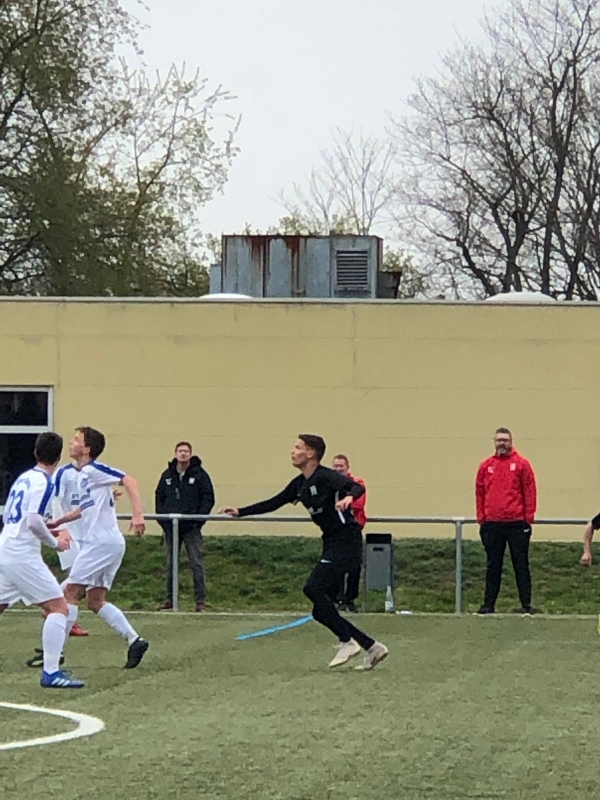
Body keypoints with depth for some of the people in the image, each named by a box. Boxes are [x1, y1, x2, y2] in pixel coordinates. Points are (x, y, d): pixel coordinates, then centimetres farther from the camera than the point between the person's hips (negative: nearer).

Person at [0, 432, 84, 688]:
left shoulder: (24, 478, 15)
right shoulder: (42, 482, -11)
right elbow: (34, 522, -21)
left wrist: (50, 530, 24)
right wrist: (55, 542, -6)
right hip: (22, 555, -9)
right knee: (58, 607, -7)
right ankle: (51, 672, -14)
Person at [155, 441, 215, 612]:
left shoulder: (200, 474, -1)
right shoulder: (167, 475, 9)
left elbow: (208, 498, -2)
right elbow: (159, 497, 13)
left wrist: (199, 519, -11)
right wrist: (162, 518, 1)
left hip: (191, 528, -3)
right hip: (171, 527, 3)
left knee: (196, 564, -4)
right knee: (171, 564, 7)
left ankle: (200, 600, 0)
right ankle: (170, 599, 13)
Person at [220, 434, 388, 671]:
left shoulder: (326, 477, -14)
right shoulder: (300, 484, 11)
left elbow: (357, 487, -28)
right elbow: (274, 503, 21)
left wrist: (348, 497, -50)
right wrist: (240, 512, 18)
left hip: (346, 542, -9)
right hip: (332, 544, 9)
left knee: (313, 588, -24)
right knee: (321, 612, 4)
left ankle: (347, 642, -14)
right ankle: (371, 647, 10)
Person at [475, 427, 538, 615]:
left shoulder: (521, 464, 0)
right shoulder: (486, 466, 9)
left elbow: (530, 492, -1)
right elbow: (479, 493, 11)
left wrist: (528, 517, -6)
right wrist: (481, 518, 5)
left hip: (517, 523, -3)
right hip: (492, 525, 3)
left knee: (521, 565, 1)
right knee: (493, 566, 8)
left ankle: (526, 604, 3)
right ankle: (489, 605, 11)